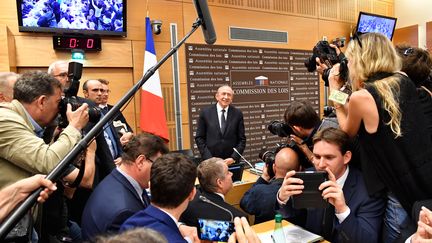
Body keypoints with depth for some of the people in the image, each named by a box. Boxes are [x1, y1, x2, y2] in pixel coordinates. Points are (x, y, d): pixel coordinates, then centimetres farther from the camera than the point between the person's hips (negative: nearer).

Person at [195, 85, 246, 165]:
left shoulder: (237, 113, 1)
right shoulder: (205, 112, -1)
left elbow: (242, 139, 2)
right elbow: (199, 138, 0)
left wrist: (234, 158, -9)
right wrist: (208, 158, -8)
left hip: (231, 161, 1)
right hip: (210, 161, -1)